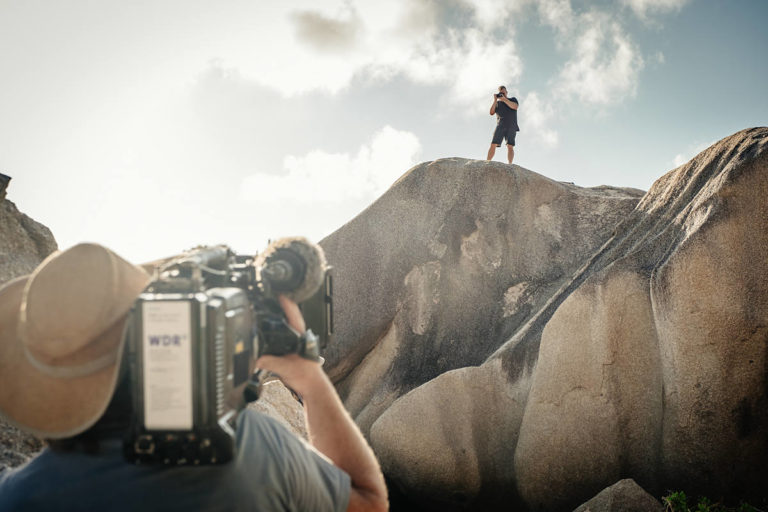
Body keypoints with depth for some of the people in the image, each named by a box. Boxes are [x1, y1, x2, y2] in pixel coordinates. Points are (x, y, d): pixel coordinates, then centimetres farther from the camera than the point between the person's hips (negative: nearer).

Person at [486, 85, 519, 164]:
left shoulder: (513, 99, 19)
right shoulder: (497, 103, 22)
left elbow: (515, 107, -3)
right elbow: (491, 113, 7)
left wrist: (504, 99, -6)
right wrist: (495, 100, 1)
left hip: (511, 126, -1)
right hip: (500, 126, 2)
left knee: (510, 146, -14)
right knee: (493, 144, -11)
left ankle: (510, 164, -23)